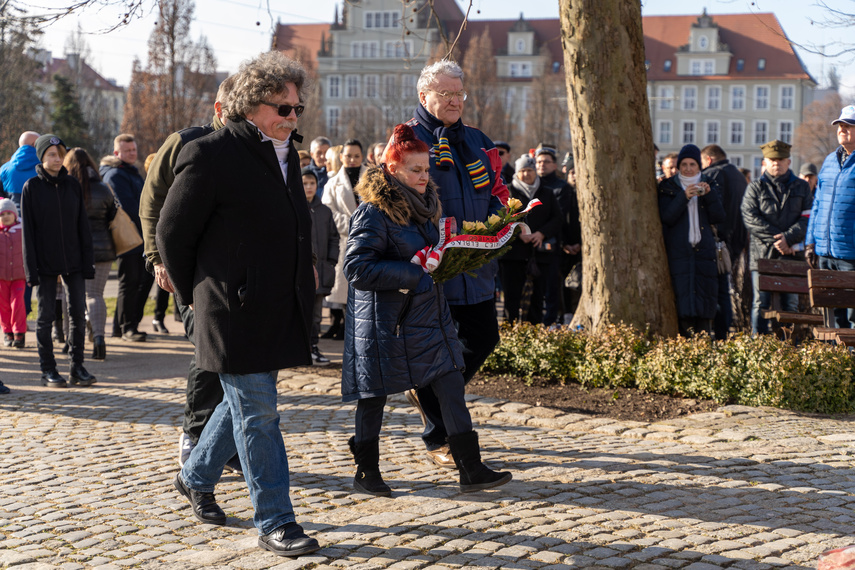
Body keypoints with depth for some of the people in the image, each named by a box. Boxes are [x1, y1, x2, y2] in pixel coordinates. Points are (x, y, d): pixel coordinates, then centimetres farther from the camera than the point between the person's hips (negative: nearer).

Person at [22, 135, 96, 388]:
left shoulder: (73, 185, 7)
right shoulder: (32, 187, -2)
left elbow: (83, 226, 8)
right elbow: (28, 230, -4)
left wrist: (87, 262, 2)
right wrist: (31, 268, -9)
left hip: (73, 262, 3)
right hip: (45, 263, -3)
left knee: (78, 312, 2)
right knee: (46, 314, 3)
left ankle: (77, 367, 11)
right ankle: (47, 370, 10)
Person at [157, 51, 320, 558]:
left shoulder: (287, 154, 12)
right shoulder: (210, 156, -12)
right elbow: (172, 233, -7)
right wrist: (194, 295, -1)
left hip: (279, 310, 8)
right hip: (235, 308, -8)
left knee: (246, 400, 19)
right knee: (258, 411, -3)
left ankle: (196, 478, 40)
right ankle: (275, 522, 4)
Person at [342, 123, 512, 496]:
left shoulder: (424, 205, 11)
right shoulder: (373, 212, -15)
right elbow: (356, 268, -22)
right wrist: (413, 273, -22)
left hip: (428, 313, 7)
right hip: (385, 321, -7)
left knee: (451, 387, 0)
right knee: (374, 394, 6)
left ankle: (471, 469, 3)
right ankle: (366, 472, 21)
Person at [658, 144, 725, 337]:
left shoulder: (708, 186, 14)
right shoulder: (668, 188, 8)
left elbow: (719, 217, 2)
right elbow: (667, 217, -8)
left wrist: (709, 195, -11)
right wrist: (684, 196, -18)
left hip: (704, 251, 2)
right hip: (678, 252, -2)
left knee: (705, 298, -2)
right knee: (682, 298, -9)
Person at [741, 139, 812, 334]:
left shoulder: (801, 187, 13)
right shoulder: (755, 188, 8)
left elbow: (807, 219, 3)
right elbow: (751, 218, -4)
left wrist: (788, 238, -13)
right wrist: (775, 239, -13)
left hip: (791, 255, 1)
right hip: (763, 254, -1)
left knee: (791, 304, 2)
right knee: (761, 304, -1)